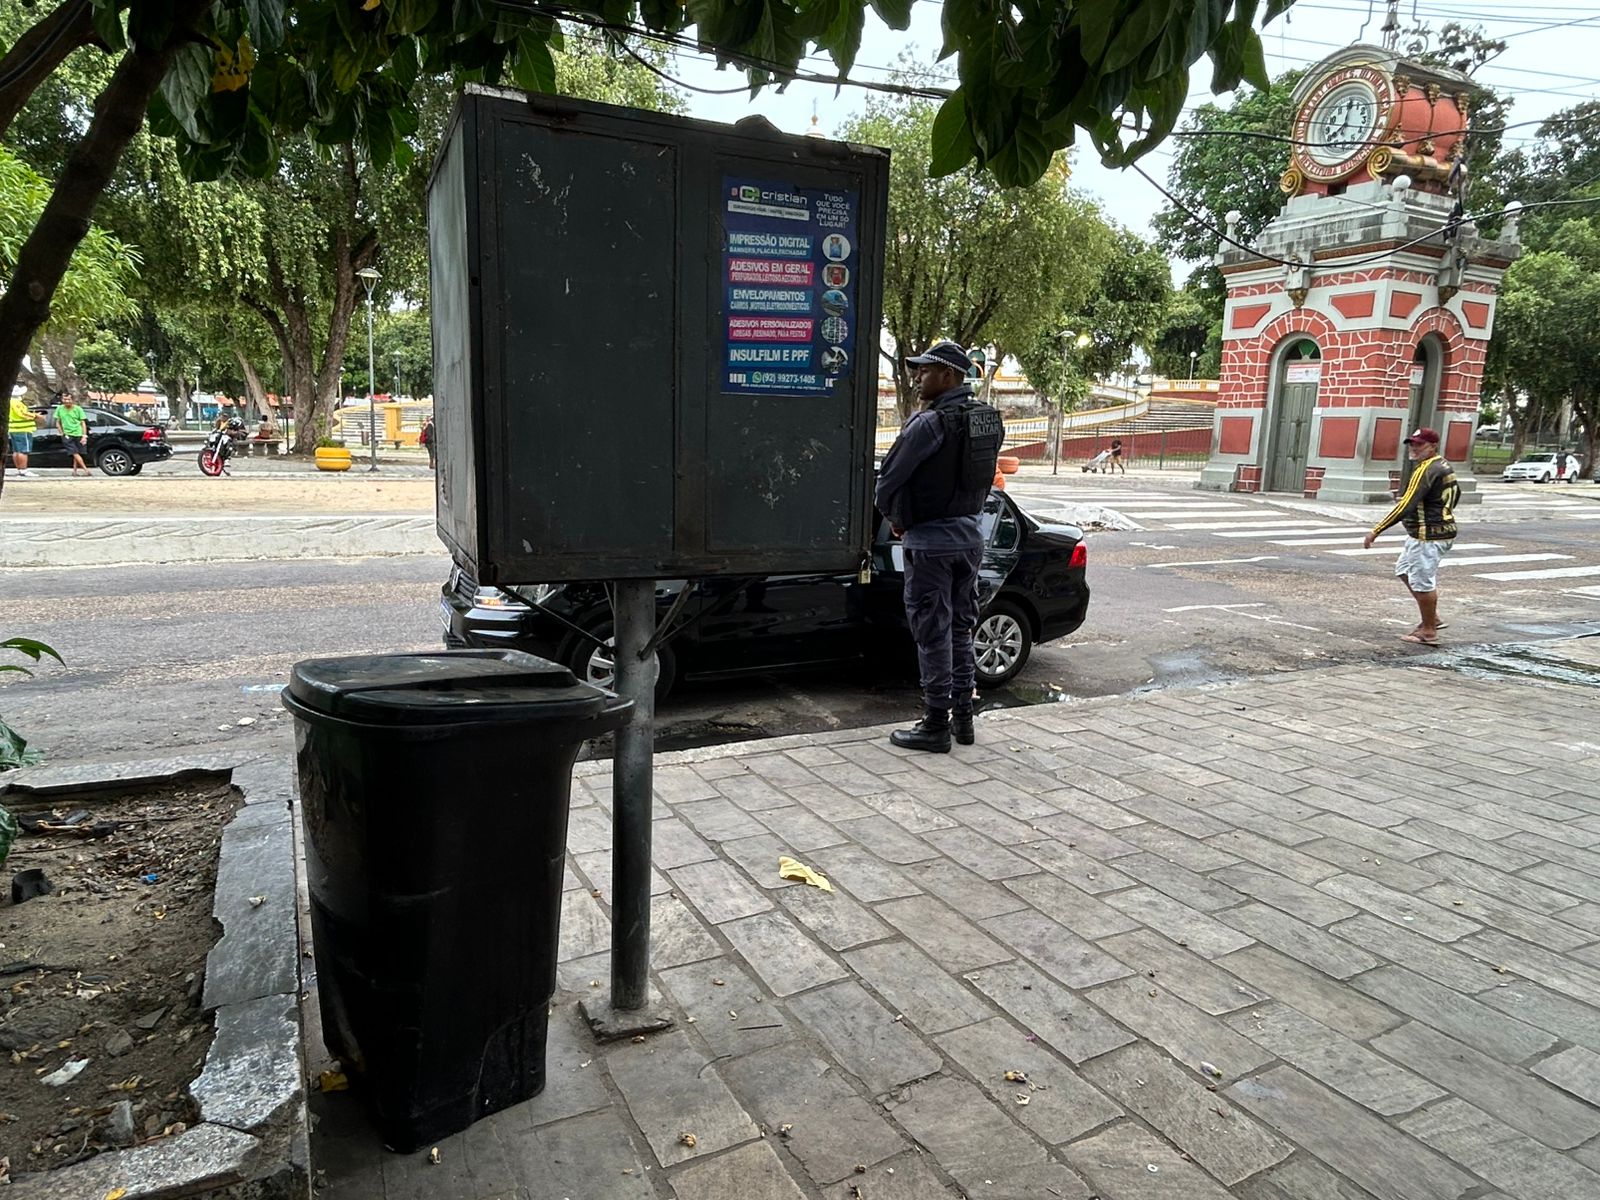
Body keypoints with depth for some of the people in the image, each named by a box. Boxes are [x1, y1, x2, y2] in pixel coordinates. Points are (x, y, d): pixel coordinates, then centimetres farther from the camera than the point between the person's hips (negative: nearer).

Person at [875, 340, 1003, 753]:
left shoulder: (930, 422, -17)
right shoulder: (988, 420, 8)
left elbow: (888, 481, -12)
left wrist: (894, 517, 5)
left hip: (931, 540, -8)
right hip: (969, 535, 8)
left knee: (933, 631, 0)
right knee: (960, 628, 15)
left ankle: (936, 724, 7)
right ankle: (962, 716, 23)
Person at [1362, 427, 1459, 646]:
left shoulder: (1426, 470, -19)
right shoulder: (1443, 466, 12)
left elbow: (1405, 505, -27)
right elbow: (1456, 493, 28)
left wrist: (1376, 531, -28)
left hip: (1428, 535, -11)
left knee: (1422, 582, -2)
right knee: (1404, 570, 20)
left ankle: (1429, 631, 7)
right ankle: (1432, 618, 25)